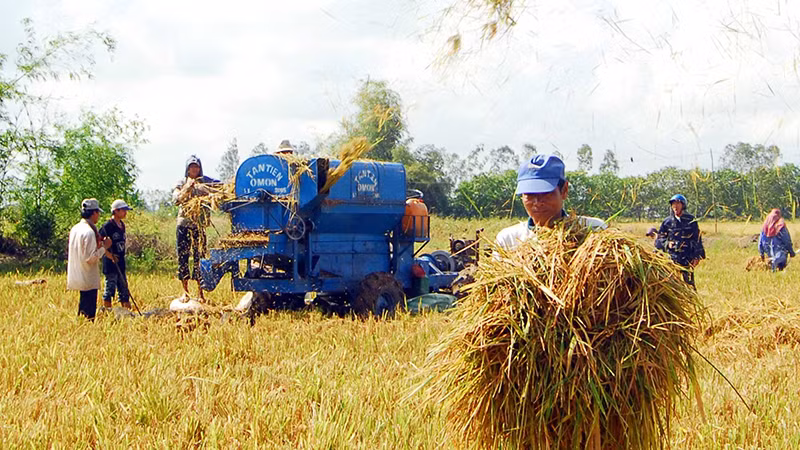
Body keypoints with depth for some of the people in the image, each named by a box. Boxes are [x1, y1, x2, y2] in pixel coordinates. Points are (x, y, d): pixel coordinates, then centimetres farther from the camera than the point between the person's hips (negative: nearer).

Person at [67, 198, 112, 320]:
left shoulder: (75, 229, 10)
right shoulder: (89, 232, -19)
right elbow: (90, 258, -22)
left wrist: (97, 244, 17)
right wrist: (104, 247, -13)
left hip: (77, 277, 9)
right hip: (88, 280, -9)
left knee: (82, 308, 18)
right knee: (89, 314, -5)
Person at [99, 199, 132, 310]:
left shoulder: (122, 225, 12)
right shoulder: (107, 226, -12)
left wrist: (121, 257, 17)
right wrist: (109, 255, -17)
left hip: (120, 263, 8)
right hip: (110, 263, -8)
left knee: (124, 289, 10)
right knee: (110, 288, -4)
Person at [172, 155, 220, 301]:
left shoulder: (206, 181, 6)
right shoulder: (182, 183, 7)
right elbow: (176, 199, -9)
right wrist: (187, 189, -23)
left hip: (200, 224, 0)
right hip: (184, 224, 1)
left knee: (199, 257, 0)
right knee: (183, 257, 0)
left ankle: (200, 292, 5)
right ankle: (185, 291, 8)